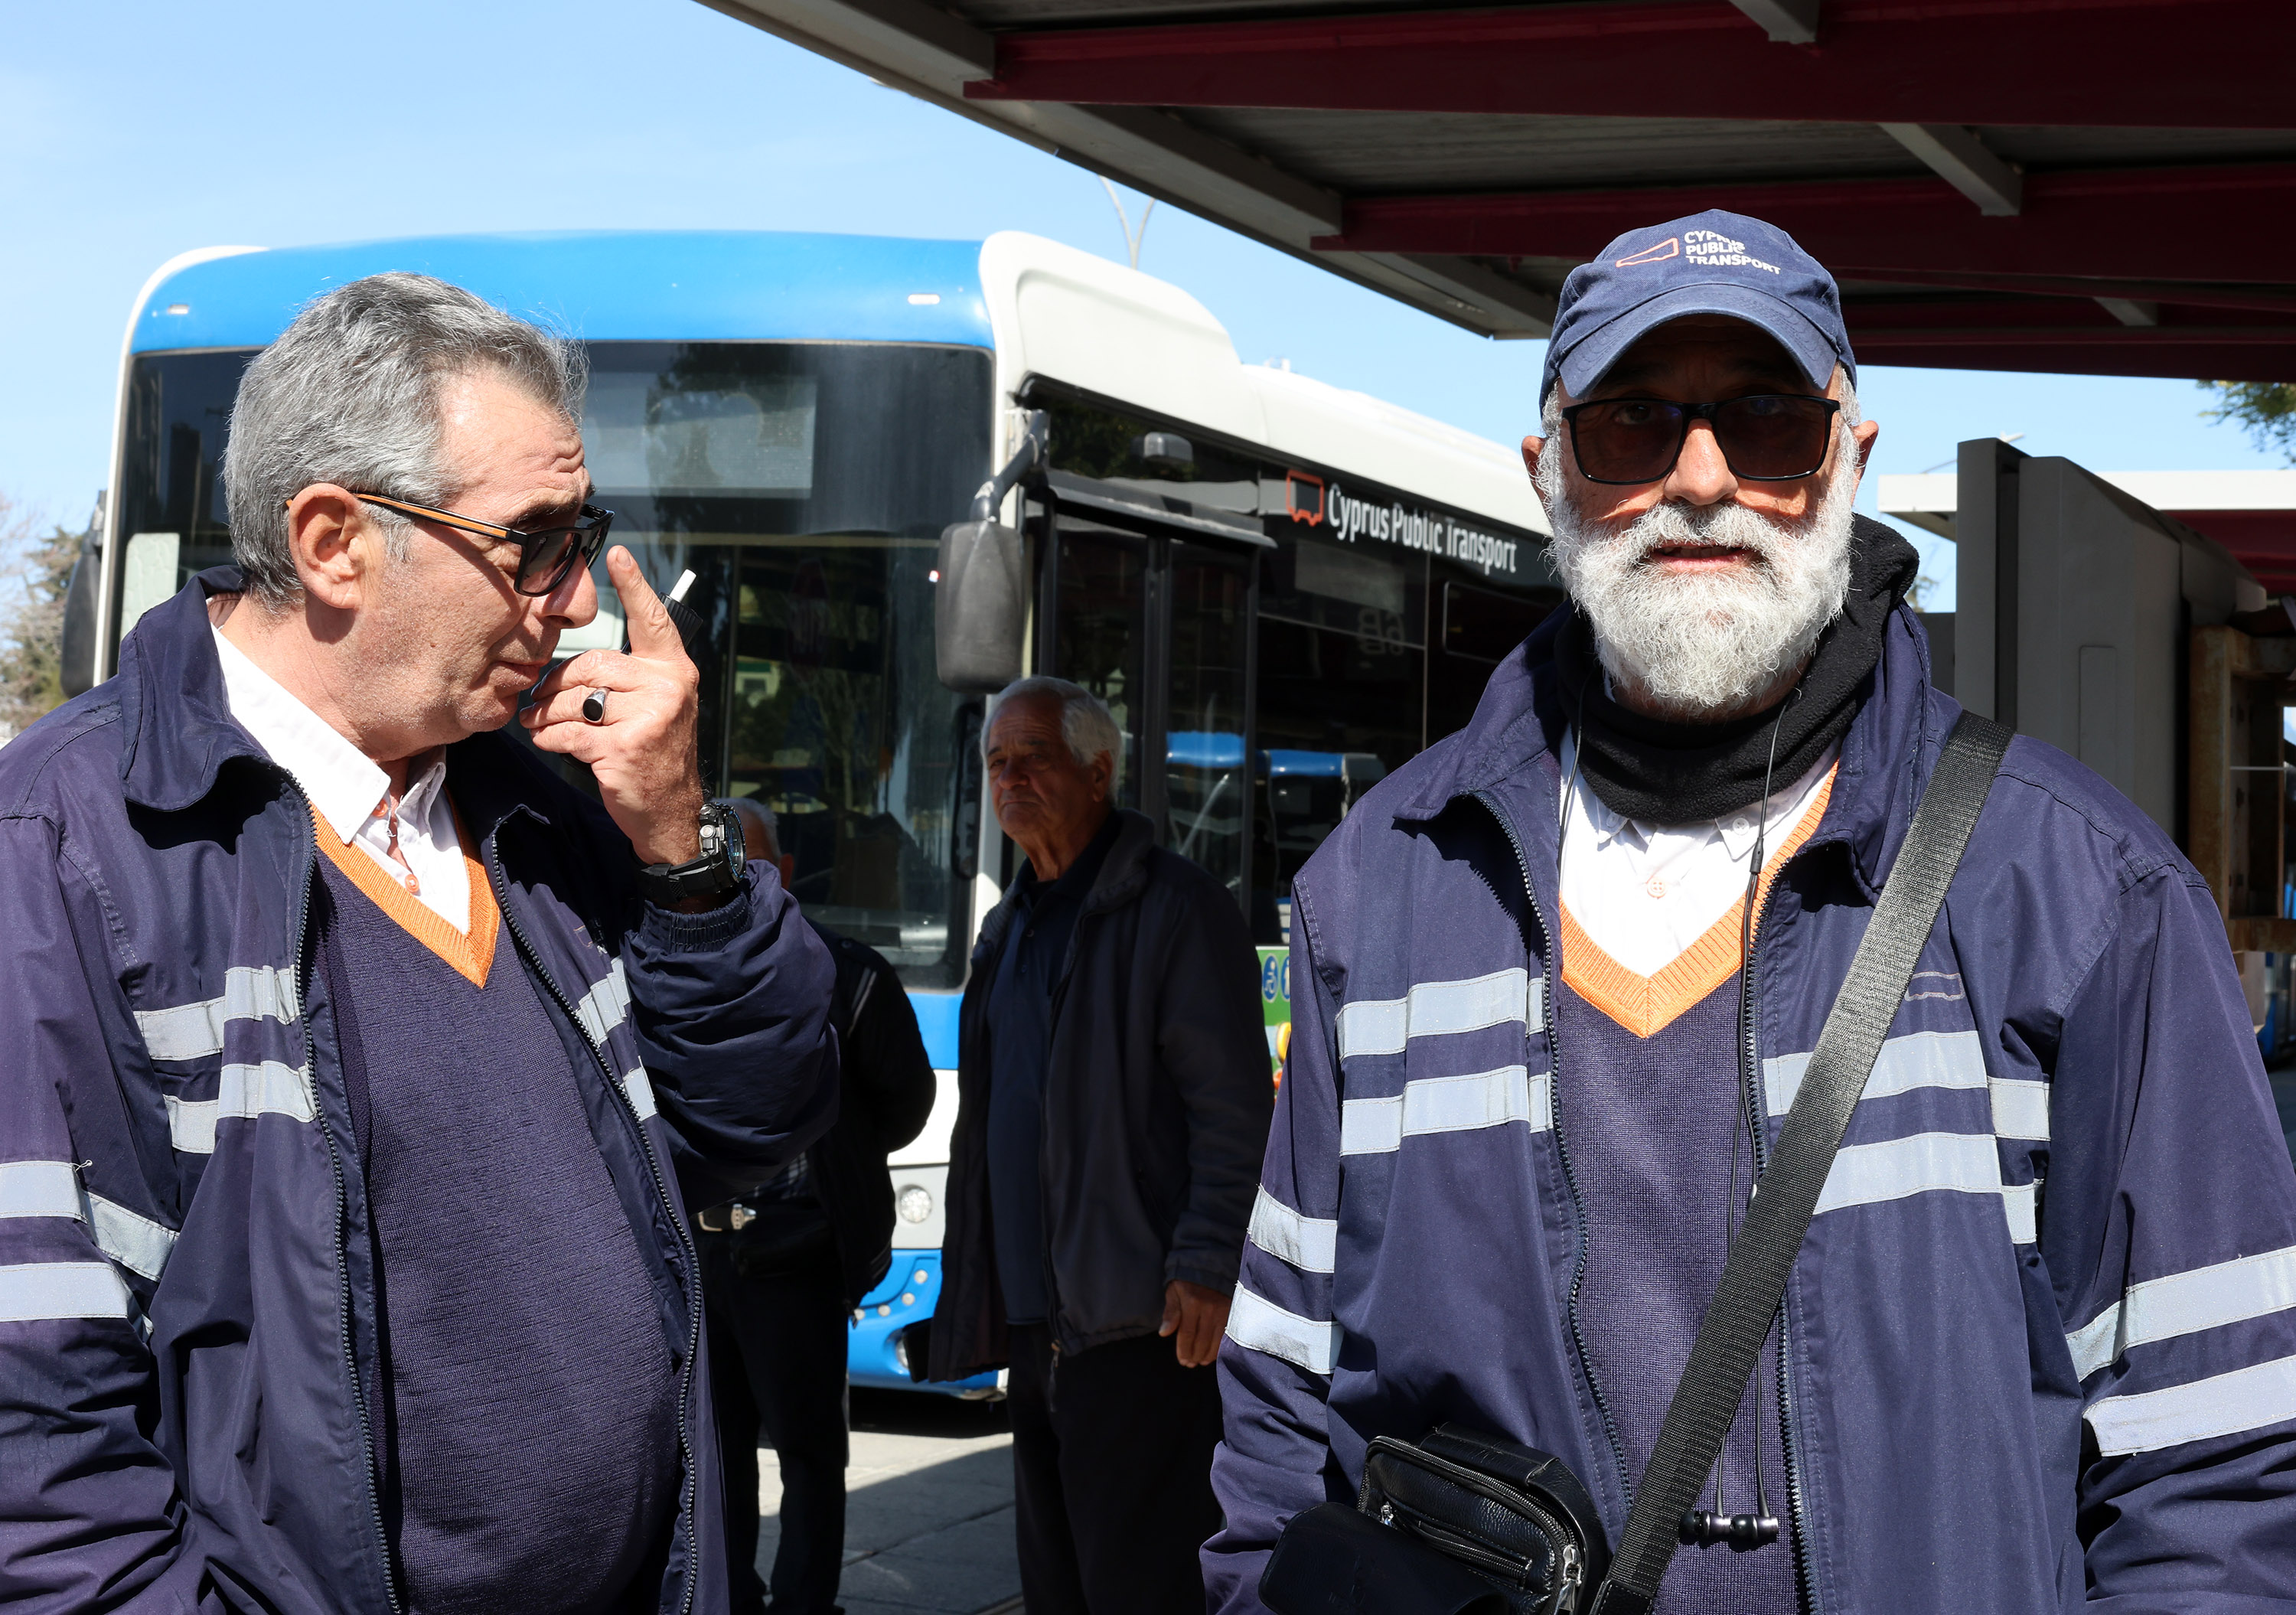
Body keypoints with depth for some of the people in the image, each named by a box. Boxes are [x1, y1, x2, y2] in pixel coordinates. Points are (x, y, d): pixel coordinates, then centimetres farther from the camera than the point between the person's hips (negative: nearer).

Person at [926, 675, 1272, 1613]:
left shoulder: (1177, 909, -6)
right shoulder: (1009, 928, 19)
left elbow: (1234, 1103, -12)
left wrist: (1204, 1266, -19)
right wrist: (974, 1294, 20)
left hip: (1135, 1318, -8)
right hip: (1034, 1322, 8)